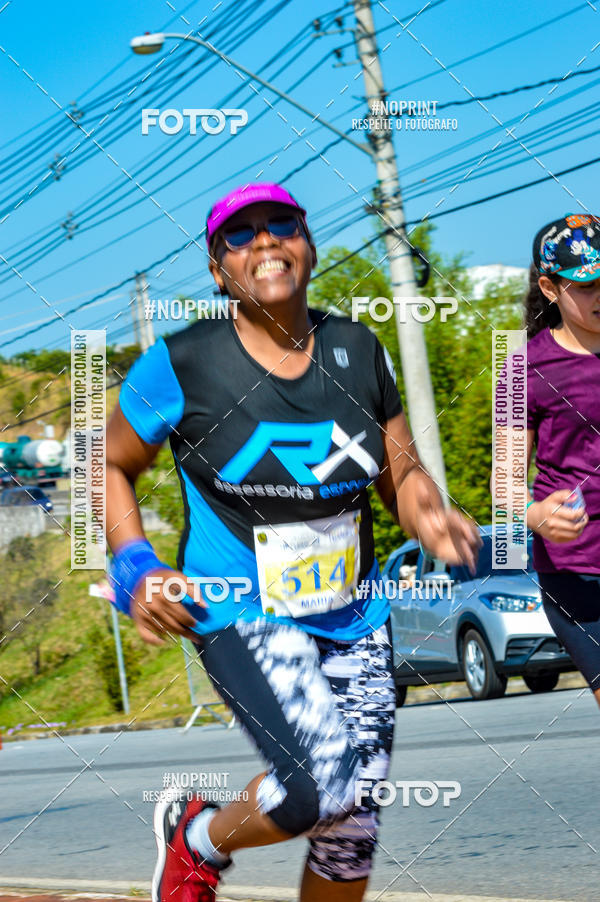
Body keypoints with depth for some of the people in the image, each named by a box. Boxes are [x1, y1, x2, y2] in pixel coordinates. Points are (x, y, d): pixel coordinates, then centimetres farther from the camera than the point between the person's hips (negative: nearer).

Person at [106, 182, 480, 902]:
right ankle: (196, 839, 8)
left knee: (351, 833, 6)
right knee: (325, 786, -24)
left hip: (355, 619, 5)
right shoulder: (183, 364, -9)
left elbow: (402, 476, 12)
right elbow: (109, 465, 4)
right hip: (241, 615, -5)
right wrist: (135, 568, -11)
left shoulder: (356, 350, 3)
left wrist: (430, 517, -11)